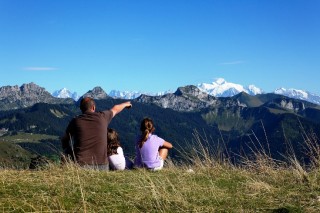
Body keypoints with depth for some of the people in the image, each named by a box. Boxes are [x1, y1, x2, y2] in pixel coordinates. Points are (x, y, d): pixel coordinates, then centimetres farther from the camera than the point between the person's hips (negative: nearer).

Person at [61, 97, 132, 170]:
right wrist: (125, 104, 51)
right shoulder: (102, 117, 7)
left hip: (81, 165, -1)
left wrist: (69, 154, 37)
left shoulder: (75, 121, 6)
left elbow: (64, 140, 21)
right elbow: (115, 109, 31)